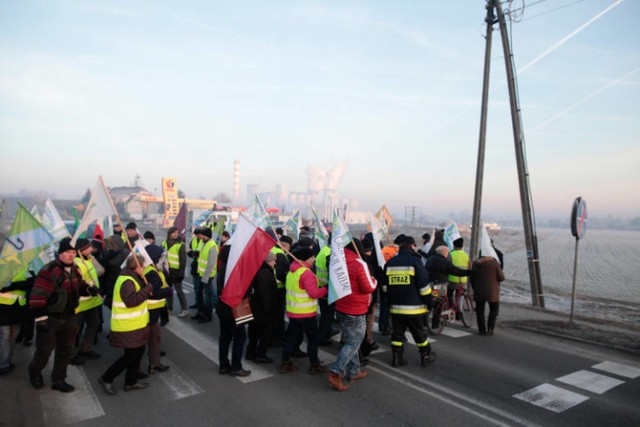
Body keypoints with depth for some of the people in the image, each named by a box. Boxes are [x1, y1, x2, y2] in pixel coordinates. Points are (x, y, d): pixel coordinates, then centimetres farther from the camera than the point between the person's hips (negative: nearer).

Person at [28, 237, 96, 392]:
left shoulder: (74, 270, 5)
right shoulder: (48, 271, -20)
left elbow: (79, 286, 18)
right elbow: (38, 296, -22)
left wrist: (89, 289, -4)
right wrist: (40, 318, -22)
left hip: (69, 317, 7)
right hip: (50, 318, -7)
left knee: (66, 350, 13)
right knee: (44, 349, 7)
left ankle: (58, 380, 27)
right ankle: (34, 372, 37)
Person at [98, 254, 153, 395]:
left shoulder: (131, 278, 10)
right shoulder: (127, 281, -24)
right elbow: (132, 300, -35)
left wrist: (145, 287, -2)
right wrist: (148, 288, -29)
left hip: (133, 325, 10)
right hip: (127, 327, -10)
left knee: (138, 352, 17)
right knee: (131, 355, 0)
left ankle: (131, 382, 28)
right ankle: (106, 378, 16)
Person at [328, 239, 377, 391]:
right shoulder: (359, 264, -19)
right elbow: (369, 287, -16)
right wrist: (374, 281, 2)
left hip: (342, 308, 8)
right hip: (356, 311, -8)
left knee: (350, 341, 19)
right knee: (353, 343, 1)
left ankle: (353, 372, 26)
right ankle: (336, 373, -6)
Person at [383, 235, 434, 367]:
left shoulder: (389, 263, 6)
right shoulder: (415, 261, -11)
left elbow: (385, 287, 12)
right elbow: (424, 286, -11)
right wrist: (429, 301, 0)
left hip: (395, 307, 4)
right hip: (414, 307, -4)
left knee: (397, 333, 11)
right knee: (419, 333, 11)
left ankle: (397, 358, 12)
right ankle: (425, 356, 24)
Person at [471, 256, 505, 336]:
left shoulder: (475, 264, -2)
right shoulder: (494, 263, -12)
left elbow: (472, 279, 4)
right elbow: (501, 277, -9)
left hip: (479, 292, 2)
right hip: (492, 292, -2)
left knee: (480, 311, 13)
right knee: (494, 310, 17)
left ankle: (482, 330, 14)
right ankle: (490, 328, 9)